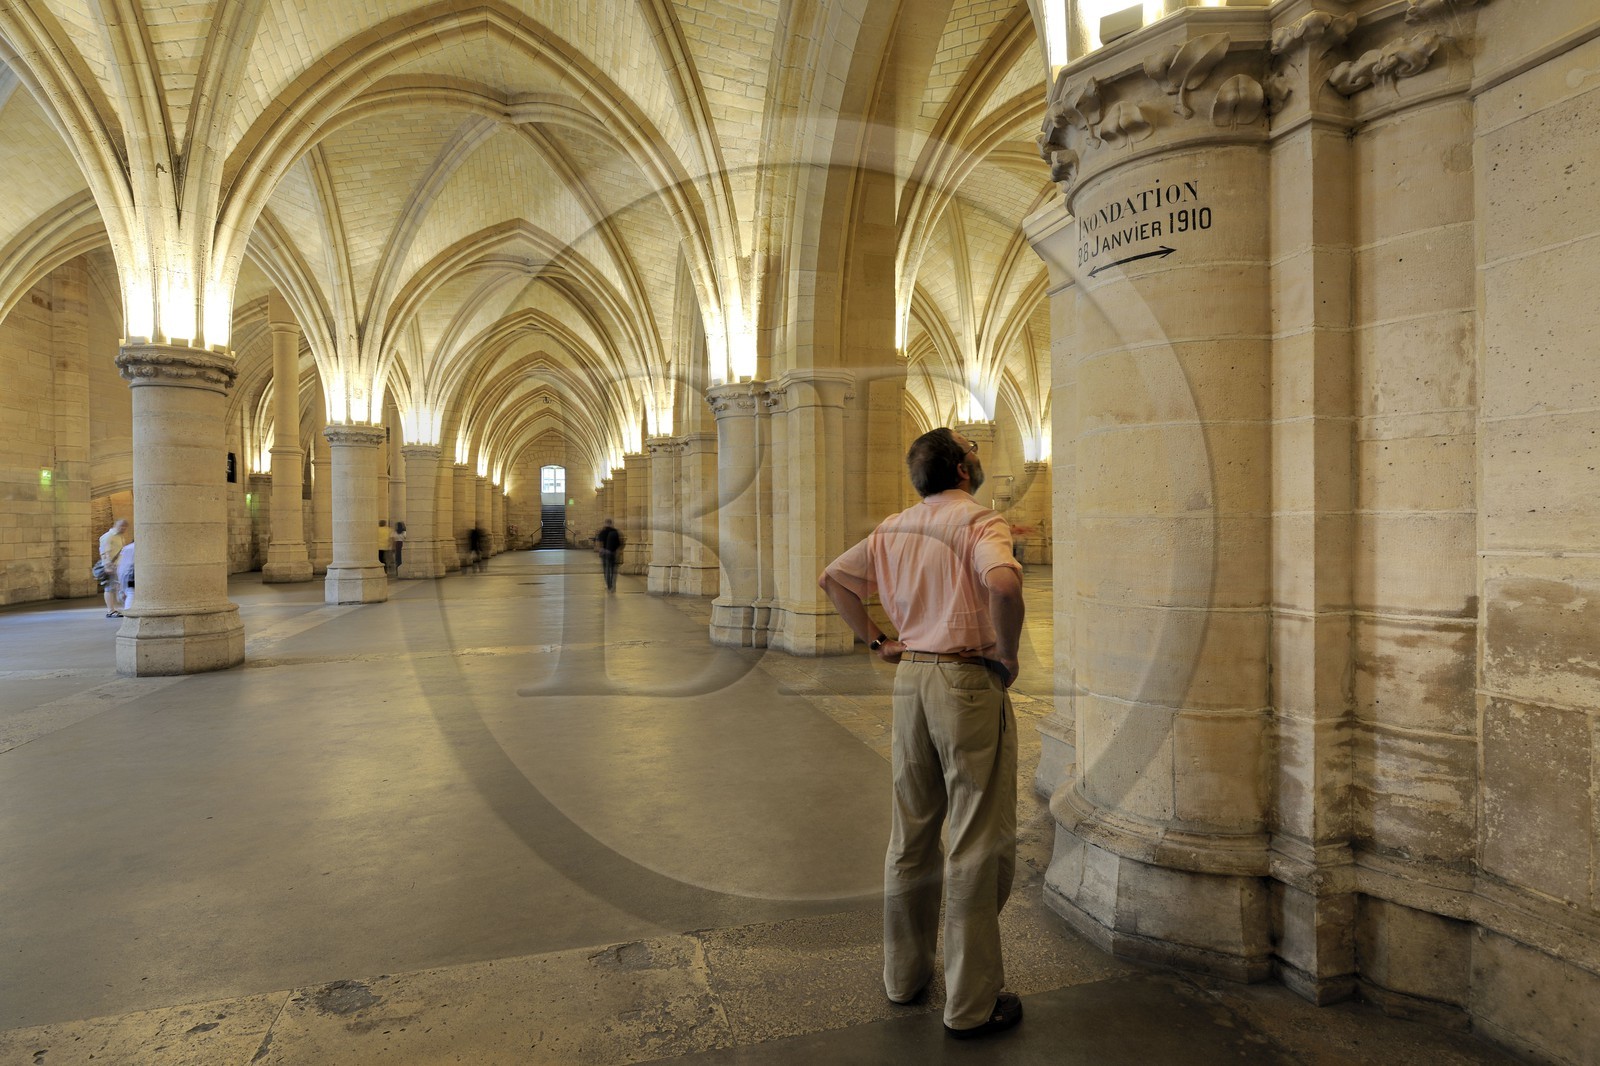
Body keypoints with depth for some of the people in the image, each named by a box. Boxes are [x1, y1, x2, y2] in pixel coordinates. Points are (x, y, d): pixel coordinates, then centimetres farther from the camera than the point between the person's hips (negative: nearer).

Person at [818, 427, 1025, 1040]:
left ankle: (904, 973, 34)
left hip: (910, 677, 7)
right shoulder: (979, 520, -10)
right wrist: (1008, 654, -15)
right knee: (978, 845, 5)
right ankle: (971, 1003, 17)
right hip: (968, 681, -6)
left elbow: (833, 578, 13)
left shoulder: (895, 528, 9)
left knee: (911, 835, 18)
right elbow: (1002, 582, -30)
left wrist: (875, 641, 13)